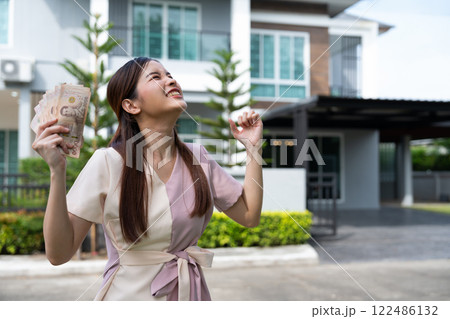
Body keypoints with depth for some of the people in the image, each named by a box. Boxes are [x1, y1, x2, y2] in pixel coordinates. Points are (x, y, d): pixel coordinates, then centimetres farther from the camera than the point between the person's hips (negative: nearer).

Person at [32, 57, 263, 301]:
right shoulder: (108, 162, -17)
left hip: (190, 290, 4)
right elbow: (58, 254, -18)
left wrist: (252, 147, -1)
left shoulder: (197, 158, -3)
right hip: (130, 293, -4)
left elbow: (249, 216, 2)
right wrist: (57, 171, -29)